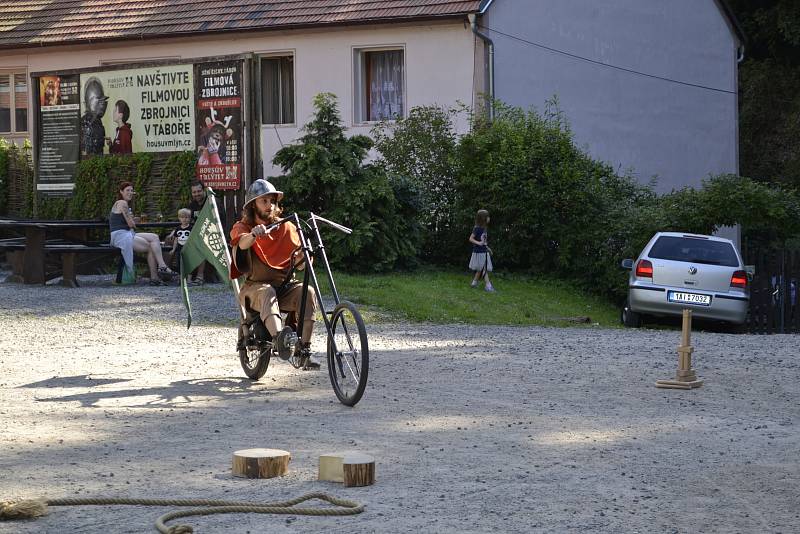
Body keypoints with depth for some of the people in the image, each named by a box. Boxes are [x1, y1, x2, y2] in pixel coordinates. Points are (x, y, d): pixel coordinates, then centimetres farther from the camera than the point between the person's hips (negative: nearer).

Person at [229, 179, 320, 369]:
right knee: (267, 292, -38)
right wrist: (254, 234, -48)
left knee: (308, 292, -28)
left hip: (284, 285, 3)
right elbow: (243, 243, -24)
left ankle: (304, 350, -30)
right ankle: (279, 338, -65)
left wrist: (304, 255, -18)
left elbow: (299, 264, 6)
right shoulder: (242, 227, 3)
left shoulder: (286, 227, 12)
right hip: (255, 287, -3)